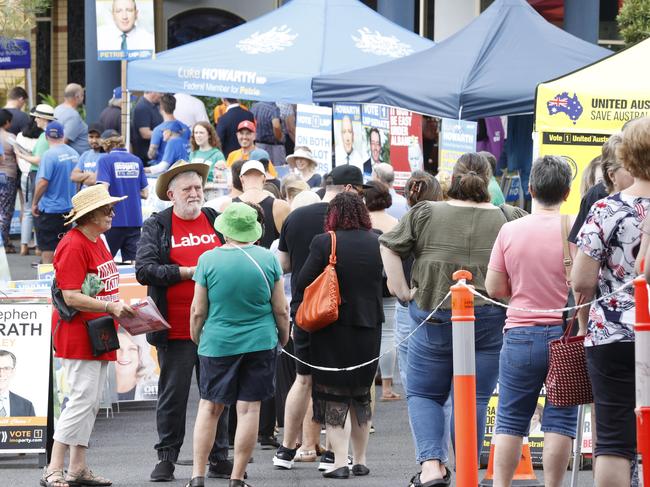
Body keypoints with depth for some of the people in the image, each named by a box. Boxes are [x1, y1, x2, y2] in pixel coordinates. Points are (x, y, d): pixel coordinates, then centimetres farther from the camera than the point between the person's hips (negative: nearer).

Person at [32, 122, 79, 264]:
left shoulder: (49, 155, -17)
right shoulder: (74, 154, 3)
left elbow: (43, 183, -20)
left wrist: (34, 203, -8)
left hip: (50, 209, -6)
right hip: (69, 207, 6)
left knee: (47, 247, -1)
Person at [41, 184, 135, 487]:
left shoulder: (97, 242, 15)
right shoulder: (73, 246, -15)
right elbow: (71, 297, -20)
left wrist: (119, 309, 13)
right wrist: (110, 307, -24)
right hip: (78, 334, -10)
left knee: (91, 402, 10)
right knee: (83, 399, -13)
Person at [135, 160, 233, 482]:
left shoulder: (218, 221, 11)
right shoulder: (157, 226, 1)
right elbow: (144, 270, -10)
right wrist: (187, 272, -15)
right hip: (176, 331, -3)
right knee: (173, 396, 2)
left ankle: (219, 458, 17)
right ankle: (166, 459, 11)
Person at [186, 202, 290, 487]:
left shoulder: (208, 260, -6)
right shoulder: (268, 259, -3)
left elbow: (198, 311, -2)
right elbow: (281, 309, 2)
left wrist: (196, 338, 15)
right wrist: (284, 339, 17)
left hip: (217, 344, 0)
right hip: (260, 343, 0)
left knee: (209, 407, 10)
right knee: (249, 408, 3)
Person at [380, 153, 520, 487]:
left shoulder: (425, 214, -1)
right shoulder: (506, 219, -2)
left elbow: (389, 247, -1)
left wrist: (402, 291, 3)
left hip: (434, 320, -1)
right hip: (489, 319, 1)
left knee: (423, 394, 12)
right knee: (474, 400, 7)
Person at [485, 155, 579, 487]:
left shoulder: (510, 230, -1)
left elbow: (493, 288, 2)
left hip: (521, 335, 1)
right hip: (566, 335, -1)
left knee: (510, 421, 8)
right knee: (560, 421, 3)